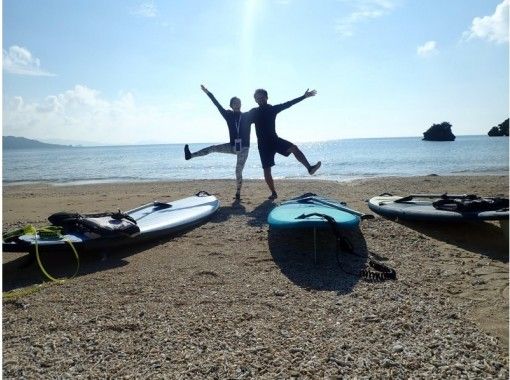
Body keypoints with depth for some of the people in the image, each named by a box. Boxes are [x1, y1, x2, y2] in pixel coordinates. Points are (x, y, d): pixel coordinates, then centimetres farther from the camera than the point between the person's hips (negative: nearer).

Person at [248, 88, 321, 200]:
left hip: (275, 140, 1)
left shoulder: (273, 109, 5)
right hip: (263, 144, -1)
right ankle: (273, 193, 9)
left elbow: (288, 104, 2)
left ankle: (309, 168, -27)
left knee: (293, 148, -24)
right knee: (266, 170, -2)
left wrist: (304, 96, 0)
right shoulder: (254, 112, 2)